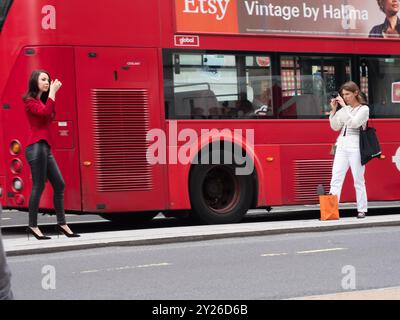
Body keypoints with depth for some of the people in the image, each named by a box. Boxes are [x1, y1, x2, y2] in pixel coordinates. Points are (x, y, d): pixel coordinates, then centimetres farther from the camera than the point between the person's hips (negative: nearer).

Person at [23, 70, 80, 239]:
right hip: (36, 147, -9)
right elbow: (45, 112, -21)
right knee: (38, 186, -11)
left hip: (45, 148, 9)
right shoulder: (30, 101, -4)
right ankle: (33, 226, -9)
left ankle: (61, 223, 9)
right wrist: (52, 92, -13)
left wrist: (53, 92, 9)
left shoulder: (42, 100, 23)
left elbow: (50, 117, 12)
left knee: (59, 184, 7)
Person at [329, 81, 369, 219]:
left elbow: (354, 123, -17)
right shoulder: (344, 109, 13)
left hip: (356, 146, -5)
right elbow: (335, 127, 11)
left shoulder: (364, 109, -2)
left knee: (358, 180, 1)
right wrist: (334, 110, 1)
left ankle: (362, 210, 9)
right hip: (342, 145, 5)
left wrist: (344, 106, -16)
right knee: (336, 178, -4)